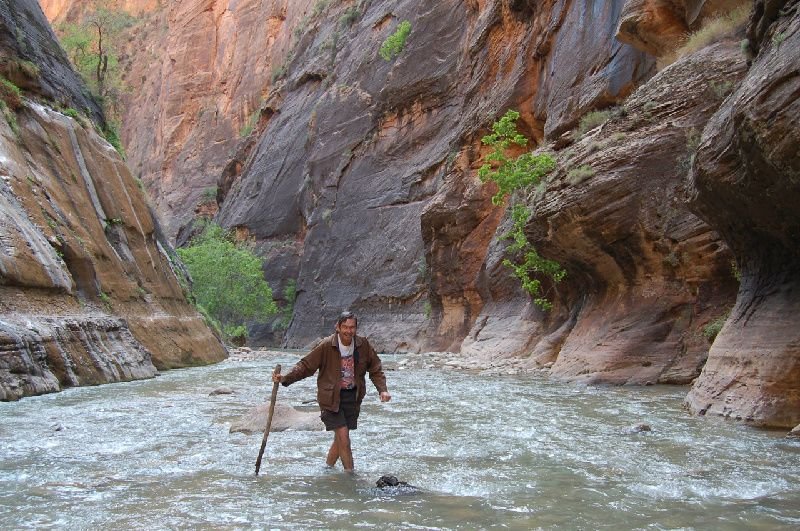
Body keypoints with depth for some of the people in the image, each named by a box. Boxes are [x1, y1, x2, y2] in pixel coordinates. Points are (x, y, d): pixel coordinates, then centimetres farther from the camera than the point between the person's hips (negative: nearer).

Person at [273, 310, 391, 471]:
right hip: (331, 398, -4)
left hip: (352, 397, 4)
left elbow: (375, 369, 8)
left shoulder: (363, 345, -2)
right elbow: (306, 366, -10)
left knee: (340, 438, 12)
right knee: (344, 437, -11)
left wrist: (383, 390, -5)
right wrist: (285, 378, -22)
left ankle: (328, 467, 32)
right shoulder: (326, 345, -13)